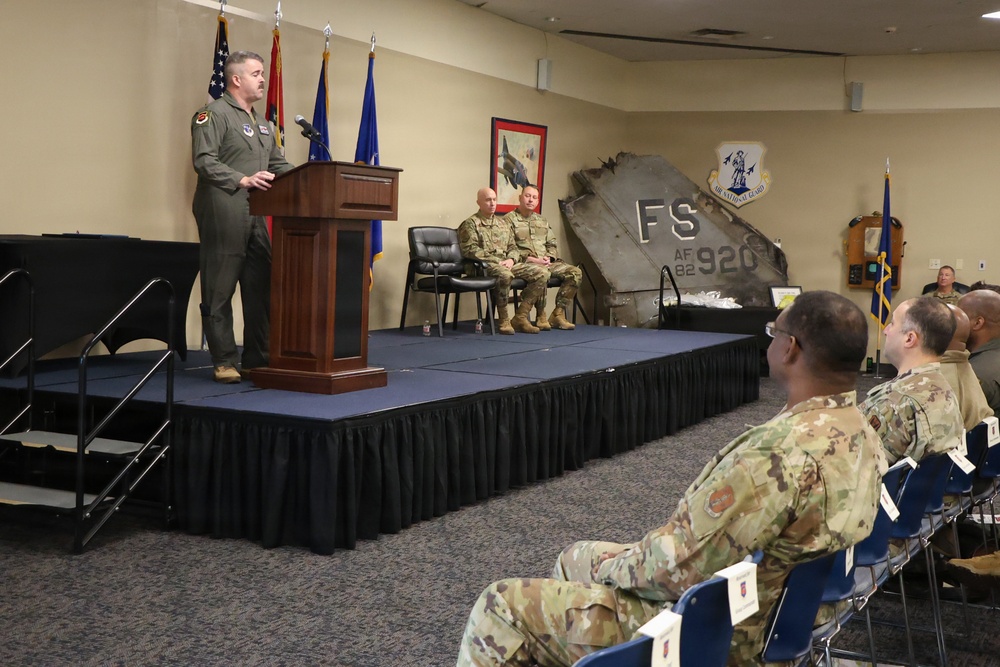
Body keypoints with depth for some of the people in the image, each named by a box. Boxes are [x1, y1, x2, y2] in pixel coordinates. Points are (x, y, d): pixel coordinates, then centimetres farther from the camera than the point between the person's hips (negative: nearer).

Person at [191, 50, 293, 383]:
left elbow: (278, 164, 26)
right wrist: (242, 180, -23)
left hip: (256, 217, 9)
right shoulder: (214, 114, -4)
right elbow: (204, 160, -15)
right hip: (223, 215, -8)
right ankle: (224, 362, 3)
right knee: (220, 292, -2)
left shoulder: (262, 123, 24)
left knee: (261, 288, 8)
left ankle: (257, 358, 15)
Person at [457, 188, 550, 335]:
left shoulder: (504, 223, 23)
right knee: (505, 274, -41)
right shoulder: (471, 223, 2)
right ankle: (504, 321, -25)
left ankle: (520, 317, -15)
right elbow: (470, 250, -10)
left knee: (542, 273, -13)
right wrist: (497, 261, -16)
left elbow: (513, 247, 21)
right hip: (484, 266, -7)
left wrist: (511, 259, -4)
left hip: (507, 264, 7)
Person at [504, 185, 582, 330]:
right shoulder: (510, 219, 2)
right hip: (525, 263, -7)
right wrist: (530, 259, -17)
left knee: (575, 272, -14)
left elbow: (552, 244, 22)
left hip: (546, 262, 7)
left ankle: (558, 314, -13)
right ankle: (541, 316, -24)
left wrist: (549, 258, -1)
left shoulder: (542, 221, 25)